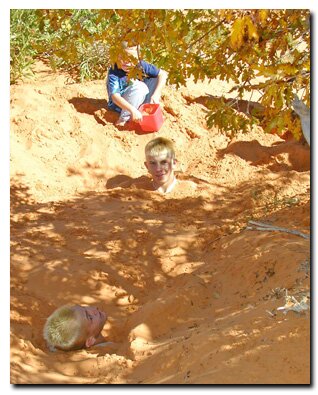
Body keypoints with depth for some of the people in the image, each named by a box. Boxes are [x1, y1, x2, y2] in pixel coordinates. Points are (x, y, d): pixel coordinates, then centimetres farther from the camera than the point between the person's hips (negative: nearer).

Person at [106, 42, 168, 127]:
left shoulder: (140, 65, -14)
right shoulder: (114, 72, -25)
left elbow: (163, 74, -13)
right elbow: (115, 97, -35)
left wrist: (156, 94, -26)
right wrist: (132, 110, -49)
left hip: (139, 102, 5)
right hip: (121, 105, -5)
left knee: (156, 79, -9)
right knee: (140, 86, -31)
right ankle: (123, 120, -24)